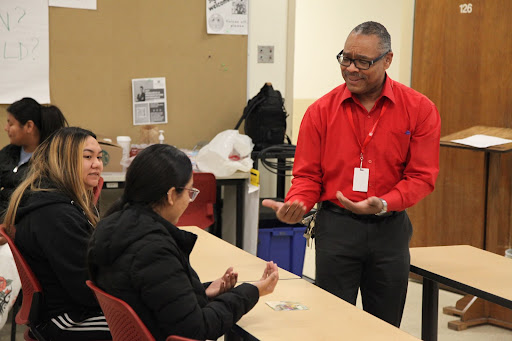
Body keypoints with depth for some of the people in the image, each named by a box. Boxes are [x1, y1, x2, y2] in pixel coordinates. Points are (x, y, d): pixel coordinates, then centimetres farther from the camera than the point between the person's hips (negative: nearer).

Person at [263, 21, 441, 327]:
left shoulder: (419, 110, -4)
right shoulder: (321, 111, -2)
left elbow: (422, 176, -5)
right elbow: (308, 175, 1)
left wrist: (383, 204, -20)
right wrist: (296, 205, -19)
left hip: (390, 229, 1)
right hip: (335, 227, 0)